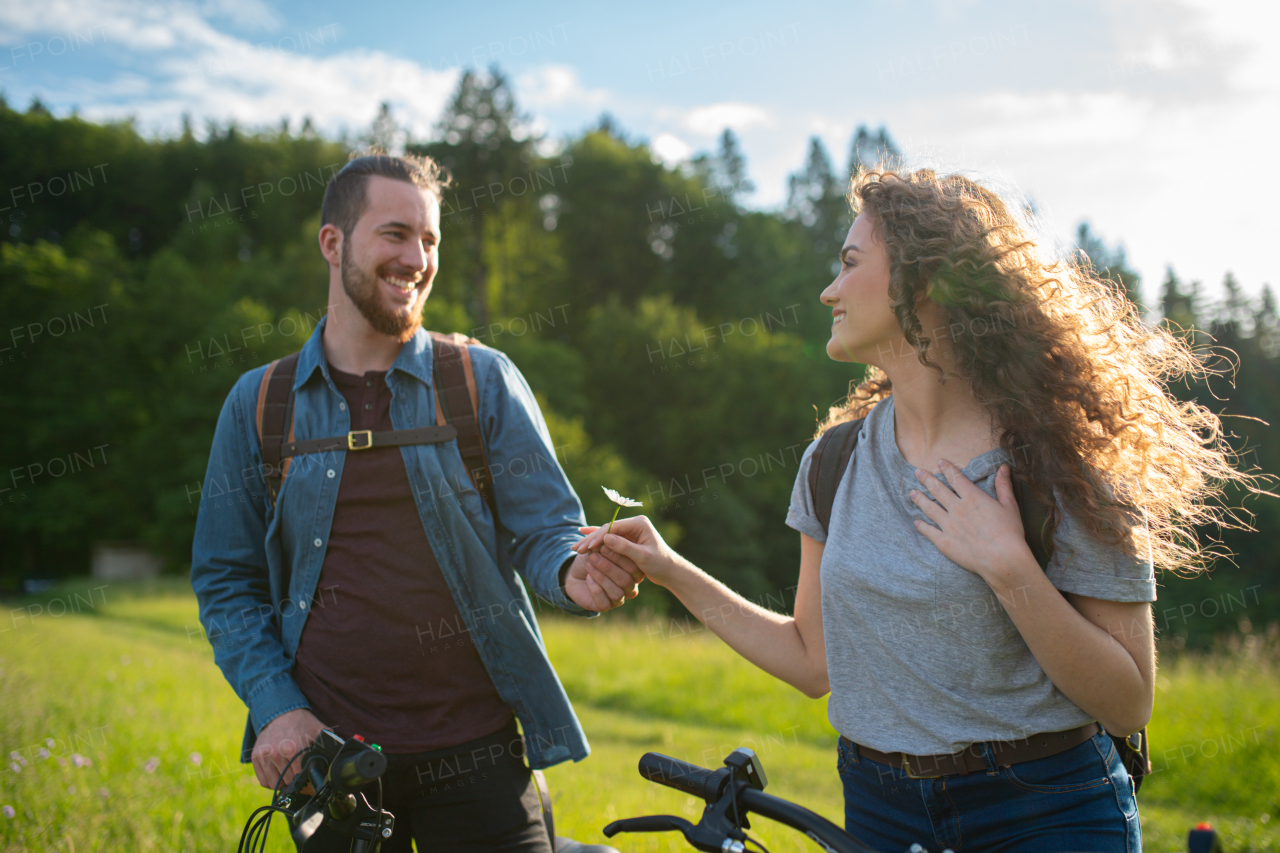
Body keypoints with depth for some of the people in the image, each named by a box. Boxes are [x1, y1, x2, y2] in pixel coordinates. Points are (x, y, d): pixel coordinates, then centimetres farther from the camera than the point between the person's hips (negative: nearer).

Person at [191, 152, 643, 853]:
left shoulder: (485, 381, 2)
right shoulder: (257, 402, 5)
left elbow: (546, 528, 2)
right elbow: (226, 583, 8)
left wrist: (576, 575, -21)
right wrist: (277, 706, -5)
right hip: (325, 756, 1)